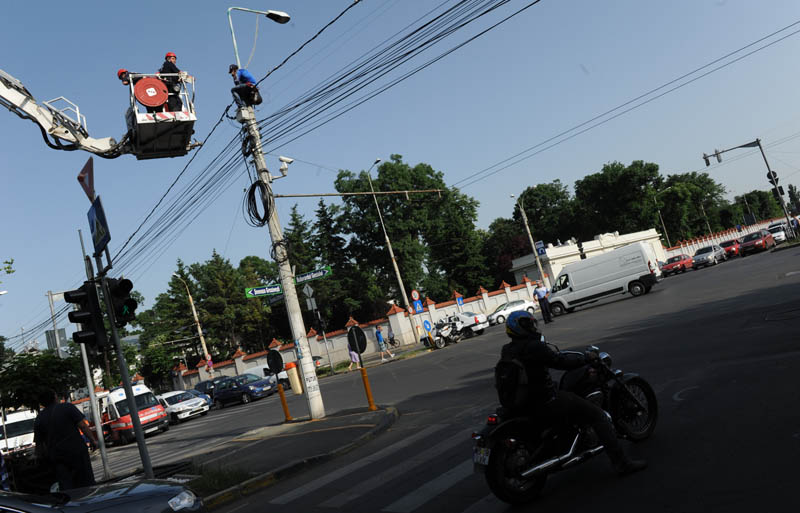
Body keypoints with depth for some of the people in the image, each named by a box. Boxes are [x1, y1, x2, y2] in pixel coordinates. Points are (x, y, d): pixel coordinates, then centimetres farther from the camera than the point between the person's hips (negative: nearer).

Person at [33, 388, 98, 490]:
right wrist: (93, 440, -2)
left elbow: (38, 443, 10)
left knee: (65, 487, 5)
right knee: (86, 483, 3)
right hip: (76, 451, -3)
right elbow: (83, 425, -9)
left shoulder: (39, 419, 9)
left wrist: (42, 457, 21)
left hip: (56, 457, 4)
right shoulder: (67, 407, -3)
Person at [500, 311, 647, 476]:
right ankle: (622, 463, 1)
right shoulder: (534, 347, -23)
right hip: (546, 400, -9)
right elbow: (561, 361, -20)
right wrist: (585, 358, -5)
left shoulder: (507, 351, 4)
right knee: (598, 415, -1)